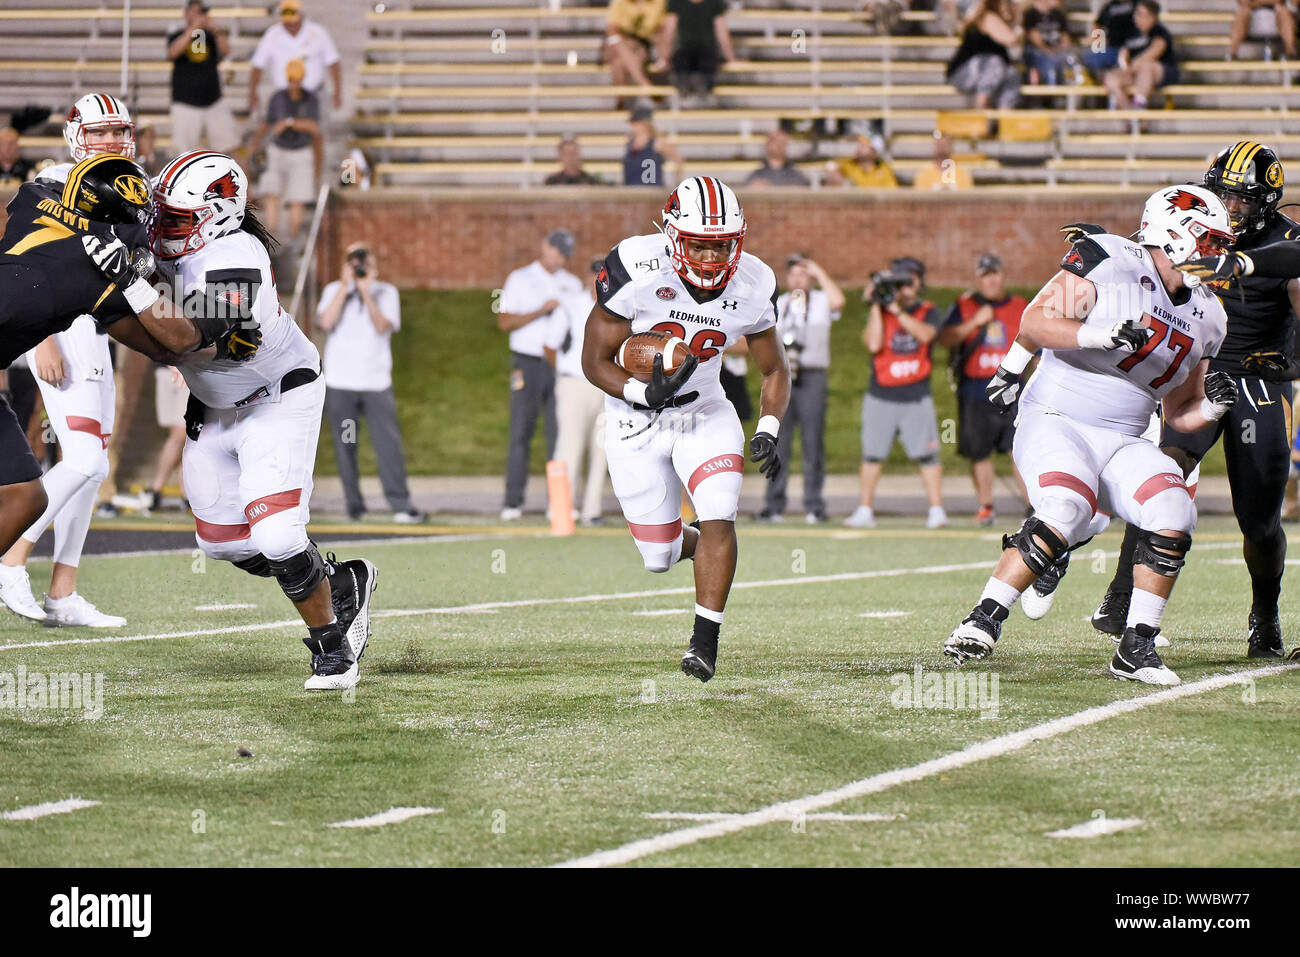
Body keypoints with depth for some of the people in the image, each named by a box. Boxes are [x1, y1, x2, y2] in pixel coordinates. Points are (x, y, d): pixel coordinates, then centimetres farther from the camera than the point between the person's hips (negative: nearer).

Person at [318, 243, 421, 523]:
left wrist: (366, 291, -14)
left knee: (389, 443, -9)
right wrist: (345, 286, -10)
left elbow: (383, 326, -9)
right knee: (345, 446, 2)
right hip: (339, 383, 1)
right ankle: (353, 504, 11)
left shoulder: (386, 292, 7)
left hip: (376, 382, -1)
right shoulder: (334, 291, 7)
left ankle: (401, 505, -9)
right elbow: (326, 322, -10)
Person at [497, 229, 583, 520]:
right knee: (521, 432, -7)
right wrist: (541, 312, -13)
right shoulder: (520, 279, 5)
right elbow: (504, 322, -4)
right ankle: (513, 503, -7)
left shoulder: (572, 284, 15)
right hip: (528, 362, -3)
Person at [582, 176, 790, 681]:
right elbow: (595, 361, -16)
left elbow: (774, 370, 4)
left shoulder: (750, 286, -13)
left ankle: (705, 641, -10)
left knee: (718, 516, -22)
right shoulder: (638, 270, -24)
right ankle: (696, 542, 40)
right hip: (636, 423, -2)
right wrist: (644, 391, -34)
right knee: (659, 557, 3)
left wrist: (767, 431, -13)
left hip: (704, 414, 2)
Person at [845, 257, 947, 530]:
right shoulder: (879, 311, 5)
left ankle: (936, 510, -2)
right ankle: (865, 511, 9)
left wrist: (896, 310, -20)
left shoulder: (928, 312, 4)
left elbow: (925, 334, -17)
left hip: (916, 397, -1)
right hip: (881, 396, 1)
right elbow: (874, 343, -11)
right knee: (872, 455, 3)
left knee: (927, 455, -6)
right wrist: (876, 305, -12)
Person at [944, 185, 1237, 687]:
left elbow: (1178, 413, 20)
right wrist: (1102, 334, -28)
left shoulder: (1204, 318, 13)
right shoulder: (1108, 263, -7)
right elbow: (1035, 321, -15)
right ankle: (982, 622, -19)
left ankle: (1135, 649, -10)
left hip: (1122, 442, 6)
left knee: (1173, 514, -20)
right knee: (1065, 514, -32)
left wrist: (1211, 405, -2)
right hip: (1055, 423, -6)